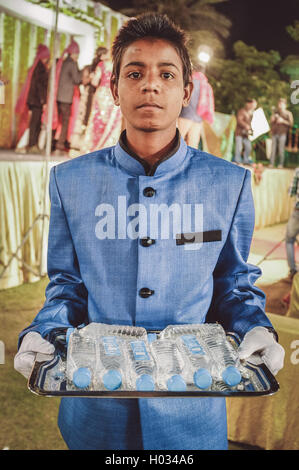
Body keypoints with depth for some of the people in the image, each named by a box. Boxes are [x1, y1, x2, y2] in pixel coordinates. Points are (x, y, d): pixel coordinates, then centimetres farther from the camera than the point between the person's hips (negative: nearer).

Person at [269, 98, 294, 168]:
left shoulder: (288, 113, 3)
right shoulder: (275, 112, 14)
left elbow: (291, 124, -3)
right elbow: (271, 122, 18)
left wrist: (283, 121, -13)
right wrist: (273, 118, -3)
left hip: (282, 133, -3)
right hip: (274, 133, 3)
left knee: (281, 149, -5)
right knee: (273, 149, 0)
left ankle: (281, 164, 1)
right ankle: (271, 163, 3)